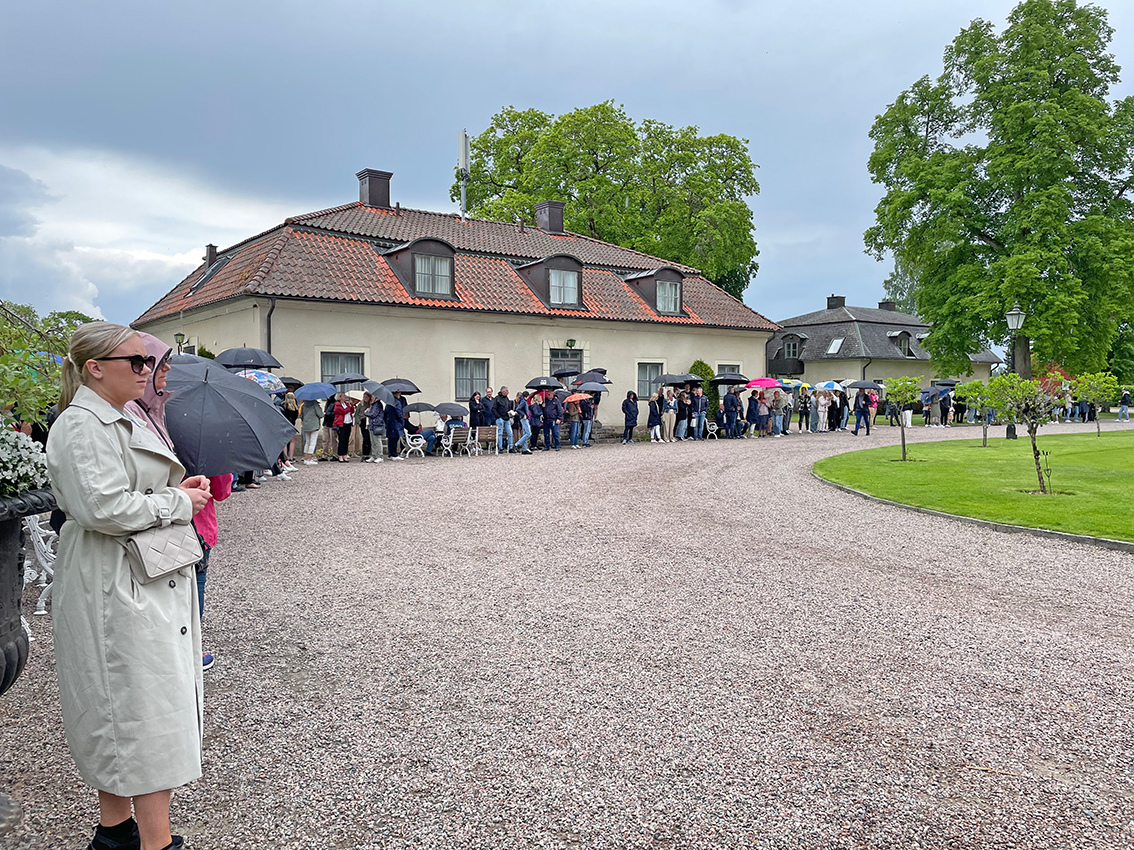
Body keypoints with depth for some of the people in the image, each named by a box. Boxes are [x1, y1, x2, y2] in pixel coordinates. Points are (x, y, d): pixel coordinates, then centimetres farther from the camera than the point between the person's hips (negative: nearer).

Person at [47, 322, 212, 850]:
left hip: (149, 582, 10)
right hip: (114, 587, -10)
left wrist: (177, 490, 9)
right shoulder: (82, 426, -16)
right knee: (145, 709, -6)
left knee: (117, 710, 17)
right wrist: (178, 503, -14)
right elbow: (105, 508, -25)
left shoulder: (123, 420, 16)